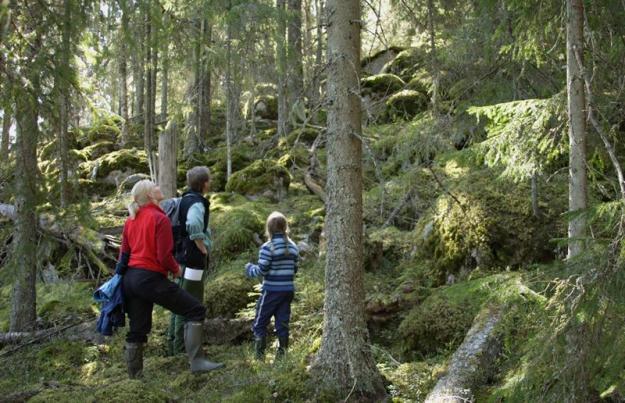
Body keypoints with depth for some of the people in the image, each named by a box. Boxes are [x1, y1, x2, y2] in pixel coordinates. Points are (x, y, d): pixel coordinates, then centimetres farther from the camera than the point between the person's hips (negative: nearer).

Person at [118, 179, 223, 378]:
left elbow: (124, 252, 17)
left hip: (130, 278, 8)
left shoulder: (130, 221, 12)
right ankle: (196, 361, -8)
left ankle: (134, 376, 24)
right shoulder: (160, 219, -11)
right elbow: (164, 256, -15)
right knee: (196, 310, -2)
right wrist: (176, 269, 3)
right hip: (151, 279, -8)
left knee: (137, 330, 16)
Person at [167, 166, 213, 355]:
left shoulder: (185, 199, 11)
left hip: (183, 256, 10)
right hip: (194, 259, -10)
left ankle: (174, 344, 28)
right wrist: (202, 248, -23)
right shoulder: (197, 203, -19)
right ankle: (181, 348, 6)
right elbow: (194, 225, -38)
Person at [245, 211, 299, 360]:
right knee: (282, 323, 11)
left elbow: (261, 270, -14)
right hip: (288, 290, 5)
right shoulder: (293, 247, 4)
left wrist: (249, 269, 5)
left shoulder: (268, 247, -13)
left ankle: (259, 355, 4)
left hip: (271, 291, -5)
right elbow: (294, 269, 8)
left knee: (260, 323, 6)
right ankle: (282, 353, 12)